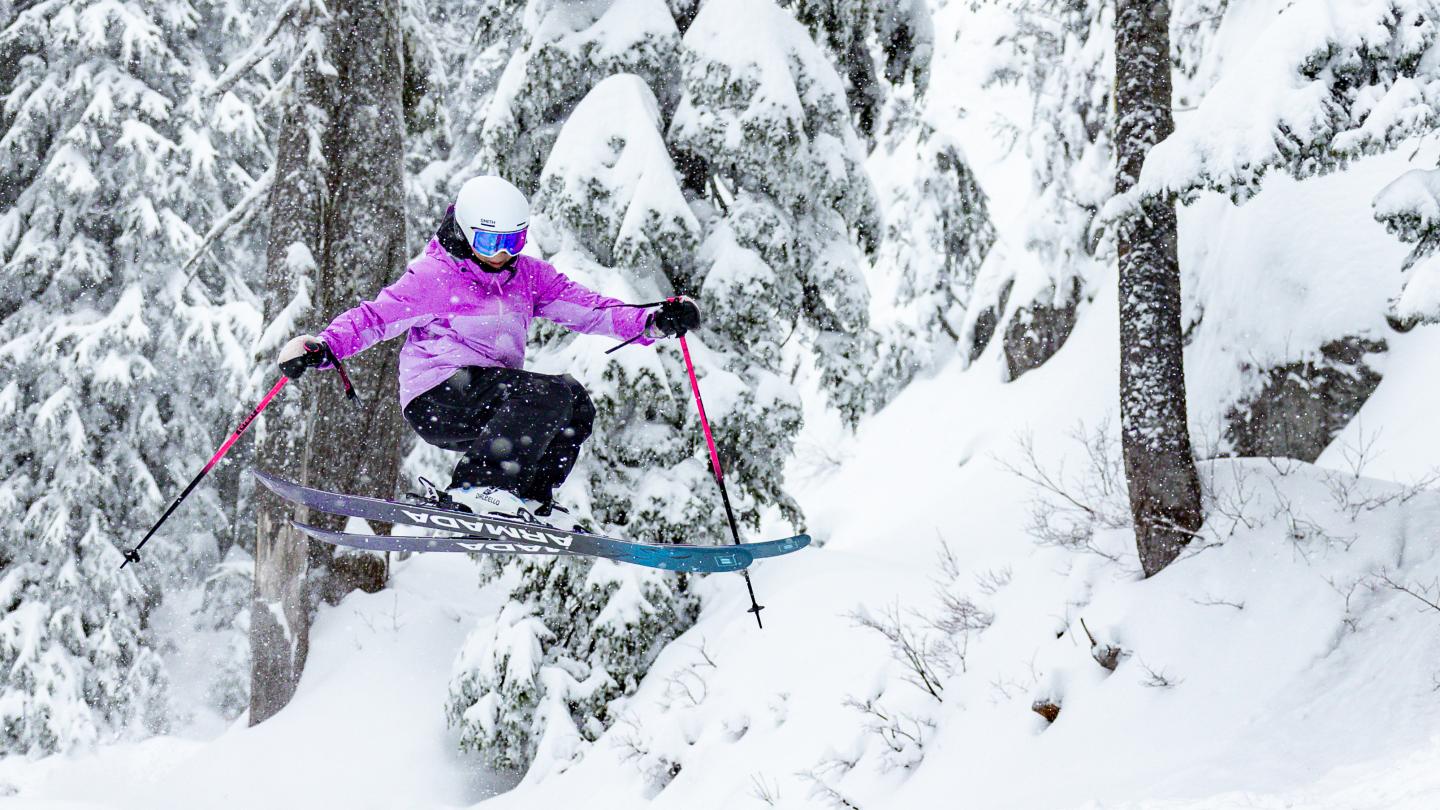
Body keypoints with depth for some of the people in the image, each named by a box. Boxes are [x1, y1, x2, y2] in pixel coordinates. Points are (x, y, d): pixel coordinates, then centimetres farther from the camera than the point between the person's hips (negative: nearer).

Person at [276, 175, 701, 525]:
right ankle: (476, 489, -30)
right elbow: (375, 316, -8)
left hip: (488, 412, 7)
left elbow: (585, 307, 6)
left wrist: (652, 322, -8)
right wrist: (324, 346, -25)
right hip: (434, 401, -7)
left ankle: (524, 499, -12)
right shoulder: (433, 275, -5)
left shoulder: (528, 276, 11)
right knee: (551, 393, -25)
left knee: (576, 407, -13)